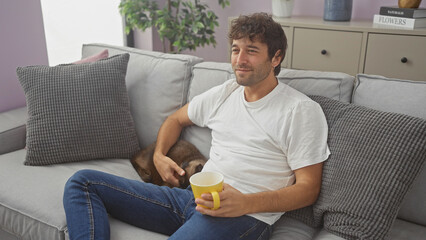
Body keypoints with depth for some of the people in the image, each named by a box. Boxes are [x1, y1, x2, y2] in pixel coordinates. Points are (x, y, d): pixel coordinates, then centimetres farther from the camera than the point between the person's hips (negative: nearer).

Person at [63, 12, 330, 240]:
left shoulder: (301, 110, -3)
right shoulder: (225, 93, 16)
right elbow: (177, 119, 31)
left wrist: (246, 202, -21)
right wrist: (159, 155, 11)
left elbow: (308, 188, -6)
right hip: (192, 198, 7)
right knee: (83, 181, 1)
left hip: (246, 216, -7)